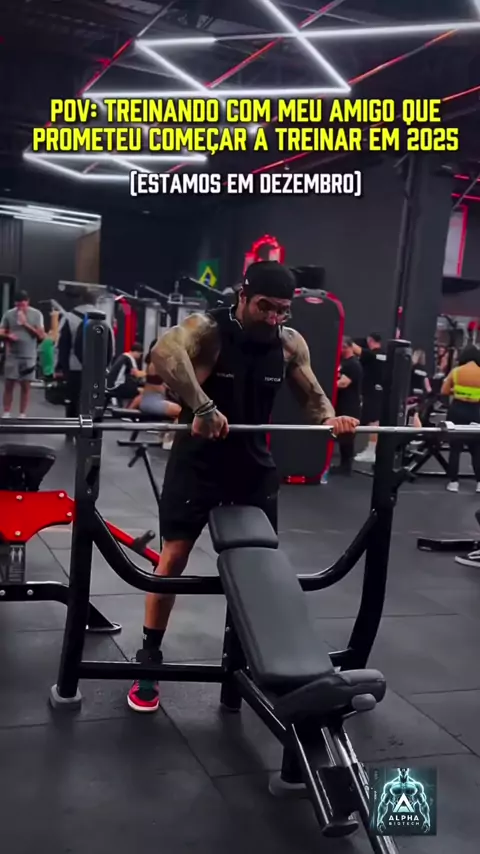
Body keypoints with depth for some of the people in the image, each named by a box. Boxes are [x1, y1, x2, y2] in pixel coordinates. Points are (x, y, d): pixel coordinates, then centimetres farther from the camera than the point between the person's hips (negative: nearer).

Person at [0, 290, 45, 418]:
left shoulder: (36, 314, -1)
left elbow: (41, 335, -5)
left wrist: (26, 324, -14)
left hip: (29, 357, 0)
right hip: (12, 356, 1)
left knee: (25, 386, 5)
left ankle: (22, 416, 11)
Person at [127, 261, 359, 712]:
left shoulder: (291, 343, -3)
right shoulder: (207, 328, -19)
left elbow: (311, 392, 7)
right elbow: (164, 353, -39)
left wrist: (330, 418, -16)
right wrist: (203, 408, -50)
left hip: (254, 464, 5)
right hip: (198, 460, -4)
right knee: (174, 556, -1)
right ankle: (148, 660, 13)